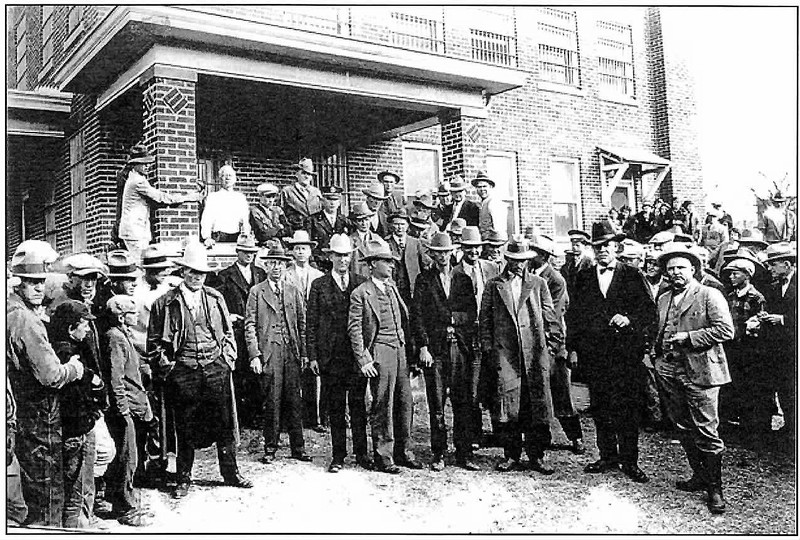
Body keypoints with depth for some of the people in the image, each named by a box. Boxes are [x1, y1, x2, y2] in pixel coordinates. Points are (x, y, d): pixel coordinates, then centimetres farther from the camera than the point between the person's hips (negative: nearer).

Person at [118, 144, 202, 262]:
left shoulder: (134, 178, 17)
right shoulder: (138, 181, -14)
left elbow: (152, 202, 17)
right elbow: (160, 197, -15)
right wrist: (189, 197, -10)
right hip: (135, 231, -10)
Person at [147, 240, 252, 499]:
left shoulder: (215, 298, 10)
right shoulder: (166, 303, 0)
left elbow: (228, 332, 16)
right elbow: (154, 341, 4)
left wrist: (228, 359, 5)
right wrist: (166, 367, -3)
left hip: (216, 369, 3)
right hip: (183, 372, -2)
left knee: (224, 424, 7)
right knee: (185, 429, 5)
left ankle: (230, 473, 20)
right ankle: (183, 479, 19)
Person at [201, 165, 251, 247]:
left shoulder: (241, 197, 15)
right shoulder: (212, 197, 6)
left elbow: (246, 221, 11)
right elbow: (206, 221, -4)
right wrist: (208, 238, -19)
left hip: (237, 238, 3)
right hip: (219, 239, -2)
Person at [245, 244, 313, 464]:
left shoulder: (294, 291, 14)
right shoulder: (256, 292, 5)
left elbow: (302, 324, 13)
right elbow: (250, 326, 1)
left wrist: (304, 353, 6)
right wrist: (254, 355, -8)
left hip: (292, 353, 3)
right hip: (268, 353, -2)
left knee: (294, 402, 4)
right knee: (271, 402, 0)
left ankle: (298, 448, 12)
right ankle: (270, 448, 11)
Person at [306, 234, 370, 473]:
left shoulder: (362, 283, 8)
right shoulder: (319, 285, 4)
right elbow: (312, 323, 3)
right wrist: (312, 356, -3)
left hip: (358, 354, 1)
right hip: (330, 356, -1)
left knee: (358, 404, 6)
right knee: (335, 407, 5)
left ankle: (361, 453, 17)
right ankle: (338, 455, 15)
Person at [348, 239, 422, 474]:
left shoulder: (392, 286, 15)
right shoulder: (361, 293, -7)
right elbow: (354, 328, -9)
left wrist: (407, 347, 15)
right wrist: (363, 360, -14)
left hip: (399, 349, 7)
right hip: (380, 352, -7)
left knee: (404, 402, 9)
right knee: (383, 406, -2)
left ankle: (403, 452, 21)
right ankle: (383, 457, 9)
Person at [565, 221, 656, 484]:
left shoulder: (632, 276, 4)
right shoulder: (583, 277, 11)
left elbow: (649, 311, 2)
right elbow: (574, 314, 10)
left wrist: (629, 319, -17)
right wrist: (573, 348, 4)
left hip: (626, 351, -3)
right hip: (593, 352, 3)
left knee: (627, 407, -2)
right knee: (600, 407, 8)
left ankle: (630, 461, 9)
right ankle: (608, 456, 22)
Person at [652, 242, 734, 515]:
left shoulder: (710, 295, -5)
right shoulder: (663, 299, 16)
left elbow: (725, 330, -13)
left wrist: (688, 337, -16)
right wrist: (657, 351, 11)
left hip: (700, 372, -6)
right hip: (670, 372, 7)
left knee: (706, 432, -4)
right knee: (684, 430, 13)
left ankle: (715, 488, 7)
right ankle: (699, 477, 28)